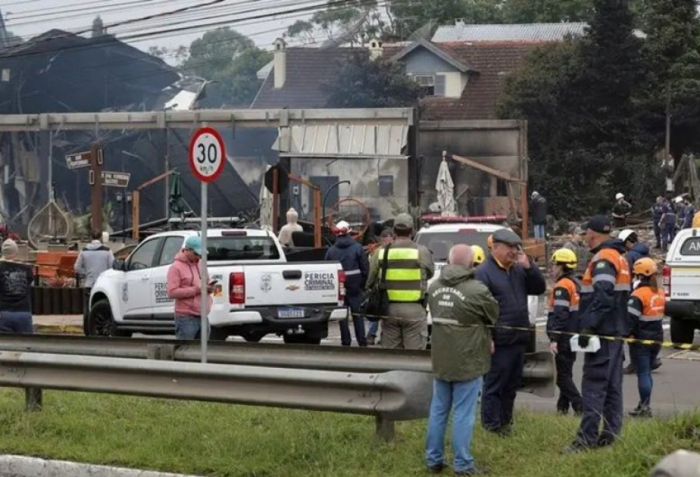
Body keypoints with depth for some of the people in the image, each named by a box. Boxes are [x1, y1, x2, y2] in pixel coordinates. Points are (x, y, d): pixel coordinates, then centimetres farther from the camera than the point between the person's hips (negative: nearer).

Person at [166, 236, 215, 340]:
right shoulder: (176, 267, -7)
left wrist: (208, 288, 3)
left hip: (202, 316, 8)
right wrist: (196, 290, -20)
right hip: (186, 318, -8)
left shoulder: (200, 265, 16)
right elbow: (172, 292, -16)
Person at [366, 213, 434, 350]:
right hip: (414, 309, -3)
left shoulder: (381, 253, 2)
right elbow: (430, 273, 5)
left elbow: (370, 282, 5)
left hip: (389, 309, 3)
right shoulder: (421, 252, -8)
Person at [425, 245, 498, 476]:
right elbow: (493, 316, -3)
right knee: (463, 413, -1)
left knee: (438, 410, 14)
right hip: (468, 361, -6)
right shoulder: (477, 290, -19)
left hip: (441, 359, 6)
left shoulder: (434, 288, 3)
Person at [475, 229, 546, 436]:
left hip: (519, 339, 8)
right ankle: (491, 426, 4)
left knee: (512, 385, 15)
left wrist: (528, 266, -2)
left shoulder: (519, 270, 14)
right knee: (494, 385, -2)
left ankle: (506, 422, 24)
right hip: (499, 341, -8)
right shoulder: (484, 272, -10)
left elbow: (539, 288, 12)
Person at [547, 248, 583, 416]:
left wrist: (554, 338, -24)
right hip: (574, 337, 10)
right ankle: (562, 407, 21)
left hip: (564, 337, -10)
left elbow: (559, 315, -23)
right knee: (566, 374, 16)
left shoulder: (562, 287, -15)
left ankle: (580, 407, -15)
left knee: (563, 376, -7)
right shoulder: (576, 285, 14)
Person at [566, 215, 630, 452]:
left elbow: (603, 297, -26)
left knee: (594, 385, -10)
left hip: (602, 334, -10)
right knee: (612, 385, 12)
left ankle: (587, 438, -12)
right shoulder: (620, 257, 17)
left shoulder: (603, 259, -15)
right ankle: (610, 434, 16)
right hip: (616, 331, 10)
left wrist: (588, 326, -26)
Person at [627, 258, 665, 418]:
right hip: (656, 337, 7)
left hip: (641, 339, -7)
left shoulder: (639, 294, -18)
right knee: (647, 372, 18)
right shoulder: (660, 293, 8)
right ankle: (645, 405, 22)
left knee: (643, 374, -3)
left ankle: (645, 407, -4)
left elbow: (631, 318, -22)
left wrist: (627, 334, -13)